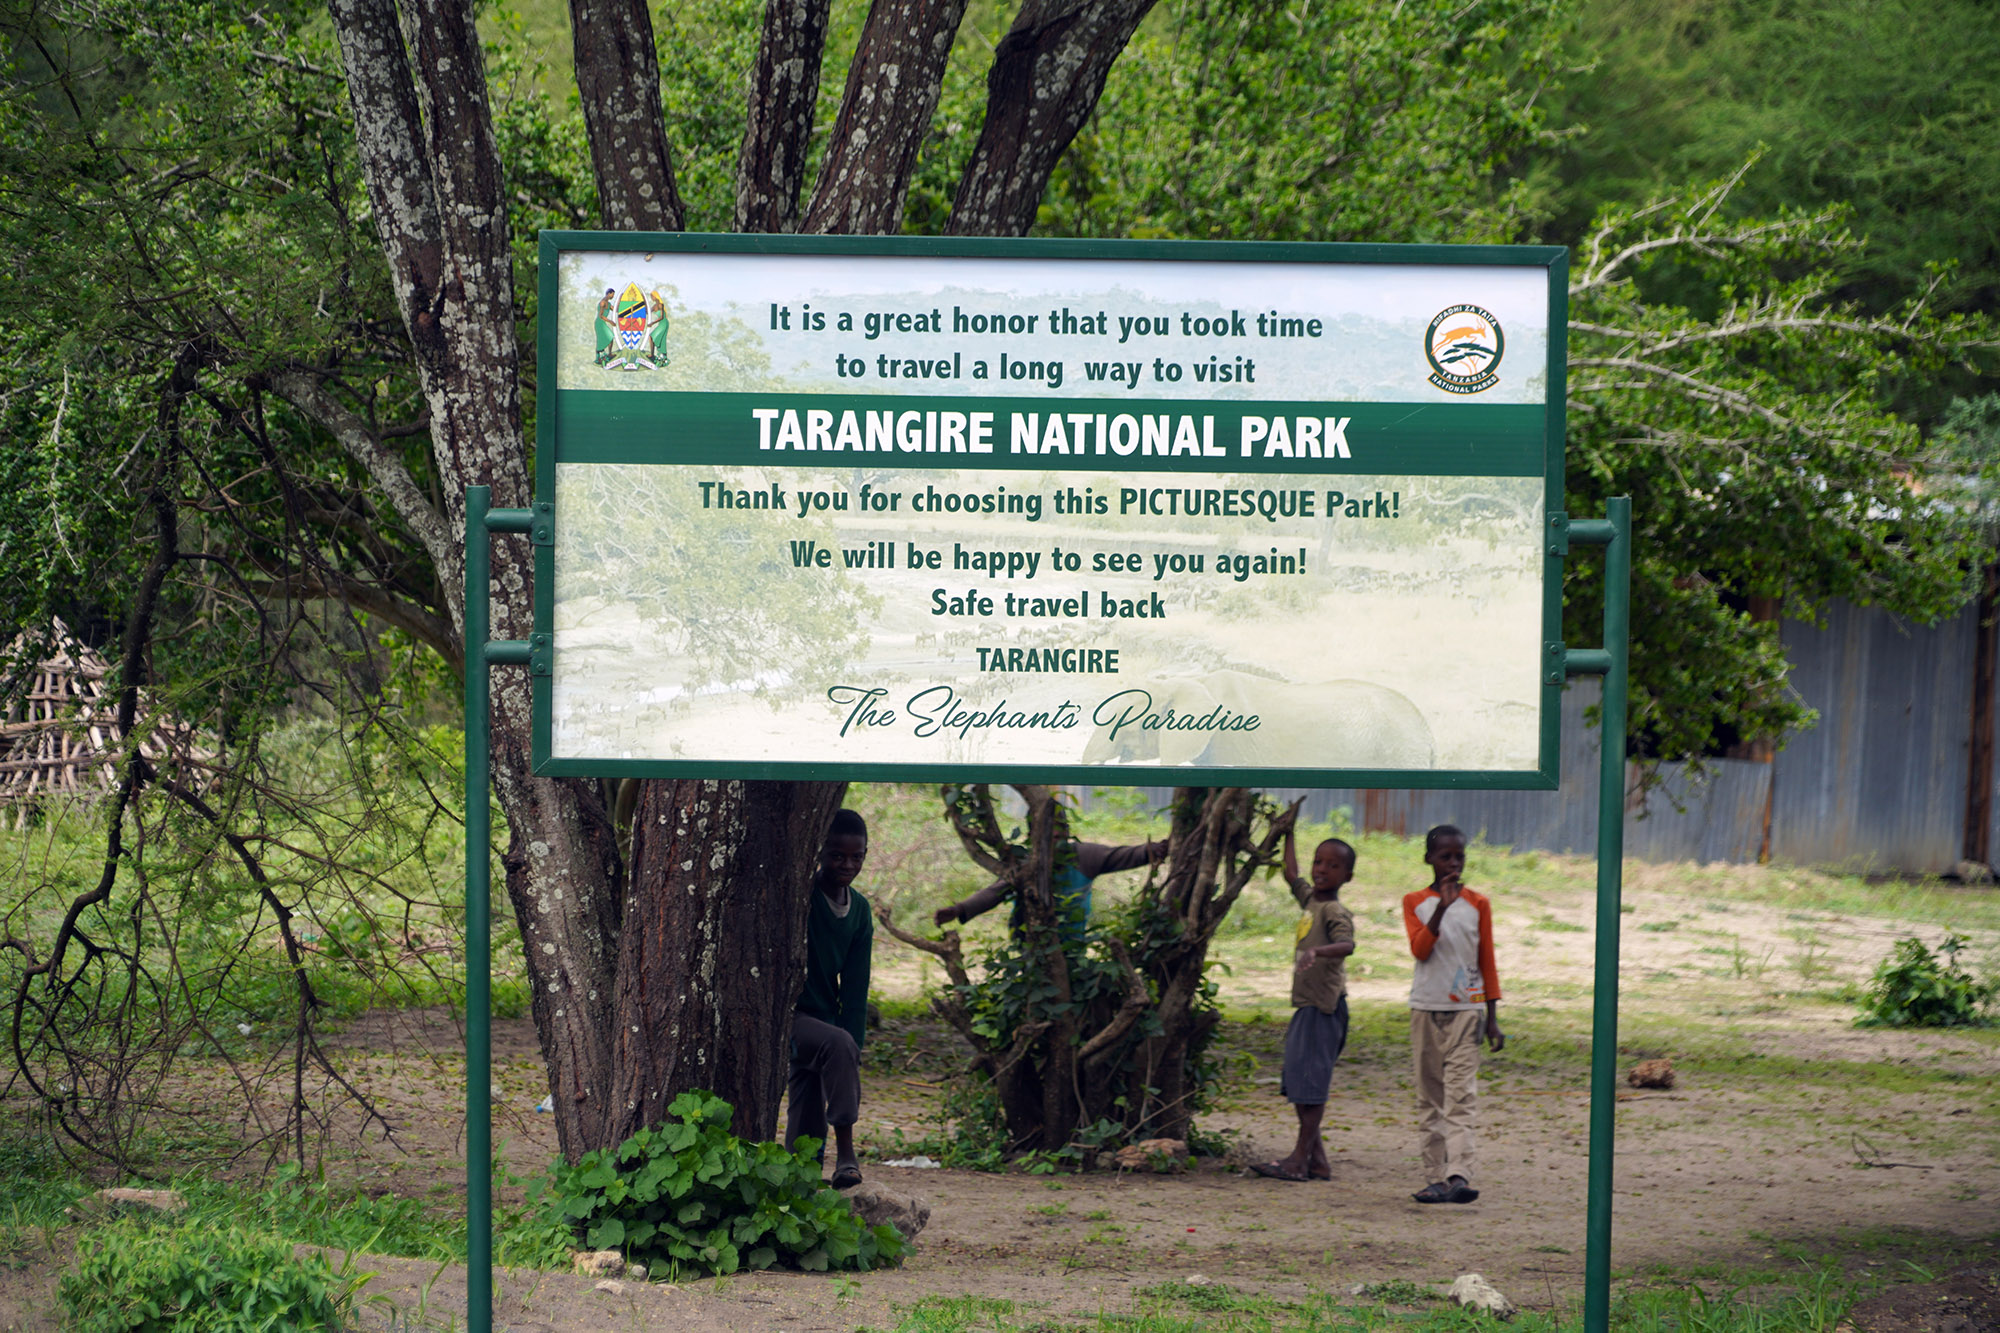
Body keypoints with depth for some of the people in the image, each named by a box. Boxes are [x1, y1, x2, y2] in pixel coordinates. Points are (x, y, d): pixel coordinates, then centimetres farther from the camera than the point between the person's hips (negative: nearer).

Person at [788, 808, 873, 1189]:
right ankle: (846, 1147, -31)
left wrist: (853, 1051, -1)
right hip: (782, 1015, -6)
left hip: (821, 1015, 6)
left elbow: (855, 987, 6)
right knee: (837, 1043, -33)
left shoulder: (859, 911, 7)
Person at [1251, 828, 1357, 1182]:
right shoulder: (1310, 898, 15)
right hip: (1306, 1006, 10)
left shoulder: (1335, 911, -12)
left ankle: (1300, 1159, -10)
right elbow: (1291, 875, 34)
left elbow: (1347, 944, -31)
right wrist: (1288, 834, 37)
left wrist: (1318, 951, -49)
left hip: (1323, 1006, -10)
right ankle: (1316, 1158, 13)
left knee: (1310, 1082, -10)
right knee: (1299, 1084, 10)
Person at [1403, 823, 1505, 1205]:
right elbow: (1420, 949, -11)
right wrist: (1442, 906, -21)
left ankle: (1459, 1176, -22)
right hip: (1426, 1008, 1)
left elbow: (1487, 962, 7)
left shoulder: (1477, 904, 5)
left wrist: (1492, 1016, 4)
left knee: (1460, 1095, -12)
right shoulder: (1415, 902, 5)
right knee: (1429, 1098, 5)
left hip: (1466, 1008, -1)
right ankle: (1435, 1177, 9)